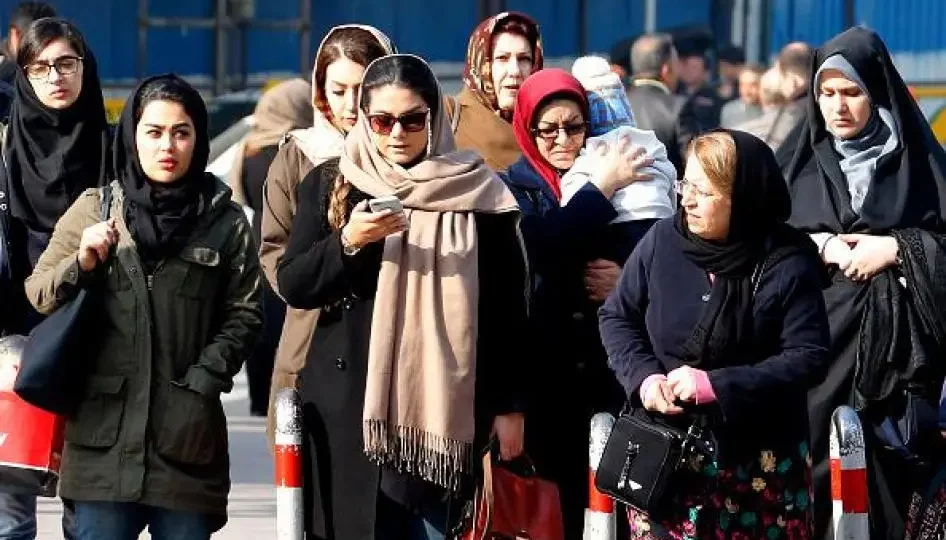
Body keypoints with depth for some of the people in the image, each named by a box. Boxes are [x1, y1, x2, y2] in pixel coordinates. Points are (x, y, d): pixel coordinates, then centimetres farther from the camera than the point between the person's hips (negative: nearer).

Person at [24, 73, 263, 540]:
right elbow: (39, 295, 9)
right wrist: (81, 264, -11)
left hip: (188, 434, 0)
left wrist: (205, 376, -7)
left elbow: (244, 313, 6)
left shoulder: (225, 221, 8)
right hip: (103, 434, 0)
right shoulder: (93, 209, 8)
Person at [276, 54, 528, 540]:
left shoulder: (475, 190, 3)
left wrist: (510, 405, 3)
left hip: (445, 404, -1)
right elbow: (292, 285, 2)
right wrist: (348, 242, -15)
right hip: (349, 404, 1)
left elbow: (507, 307, 6)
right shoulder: (330, 185, 8)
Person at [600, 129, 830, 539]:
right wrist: (644, 377, -11)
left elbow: (808, 357, -12)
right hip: (664, 447, 2)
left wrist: (714, 385, -20)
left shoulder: (787, 265, -10)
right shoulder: (662, 241, -1)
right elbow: (617, 317, 9)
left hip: (760, 460, -2)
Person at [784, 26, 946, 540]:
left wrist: (896, 249, -12)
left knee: (883, 476, -6)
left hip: (893, 344, -2)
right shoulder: (808, 165, 11)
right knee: (813, 473, -5)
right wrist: (815, 246, -5)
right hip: (819, 341, 2)